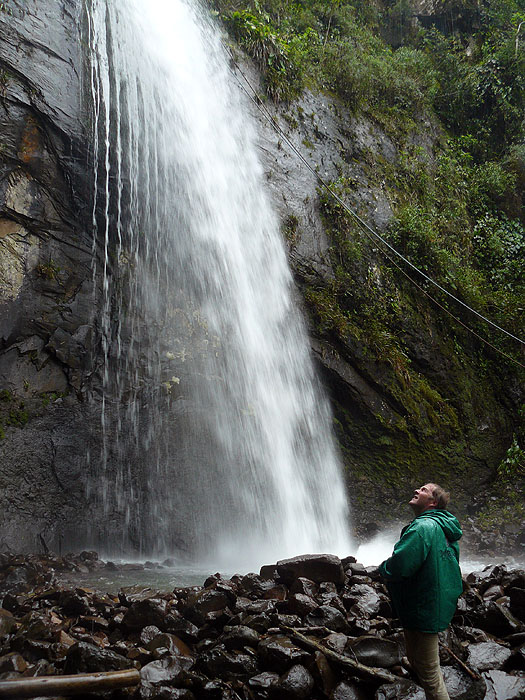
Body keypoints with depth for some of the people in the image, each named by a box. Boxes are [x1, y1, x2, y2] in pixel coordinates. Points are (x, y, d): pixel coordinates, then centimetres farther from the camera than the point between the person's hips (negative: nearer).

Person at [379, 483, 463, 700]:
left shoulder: (422, 528, -24)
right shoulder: (445, 530, 9)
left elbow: (398, 568, -31)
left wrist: (383, 568, -7)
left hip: (422, 613, -11)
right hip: (438, 608, 11)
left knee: (428, 674, 3)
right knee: (418, 661, 26)